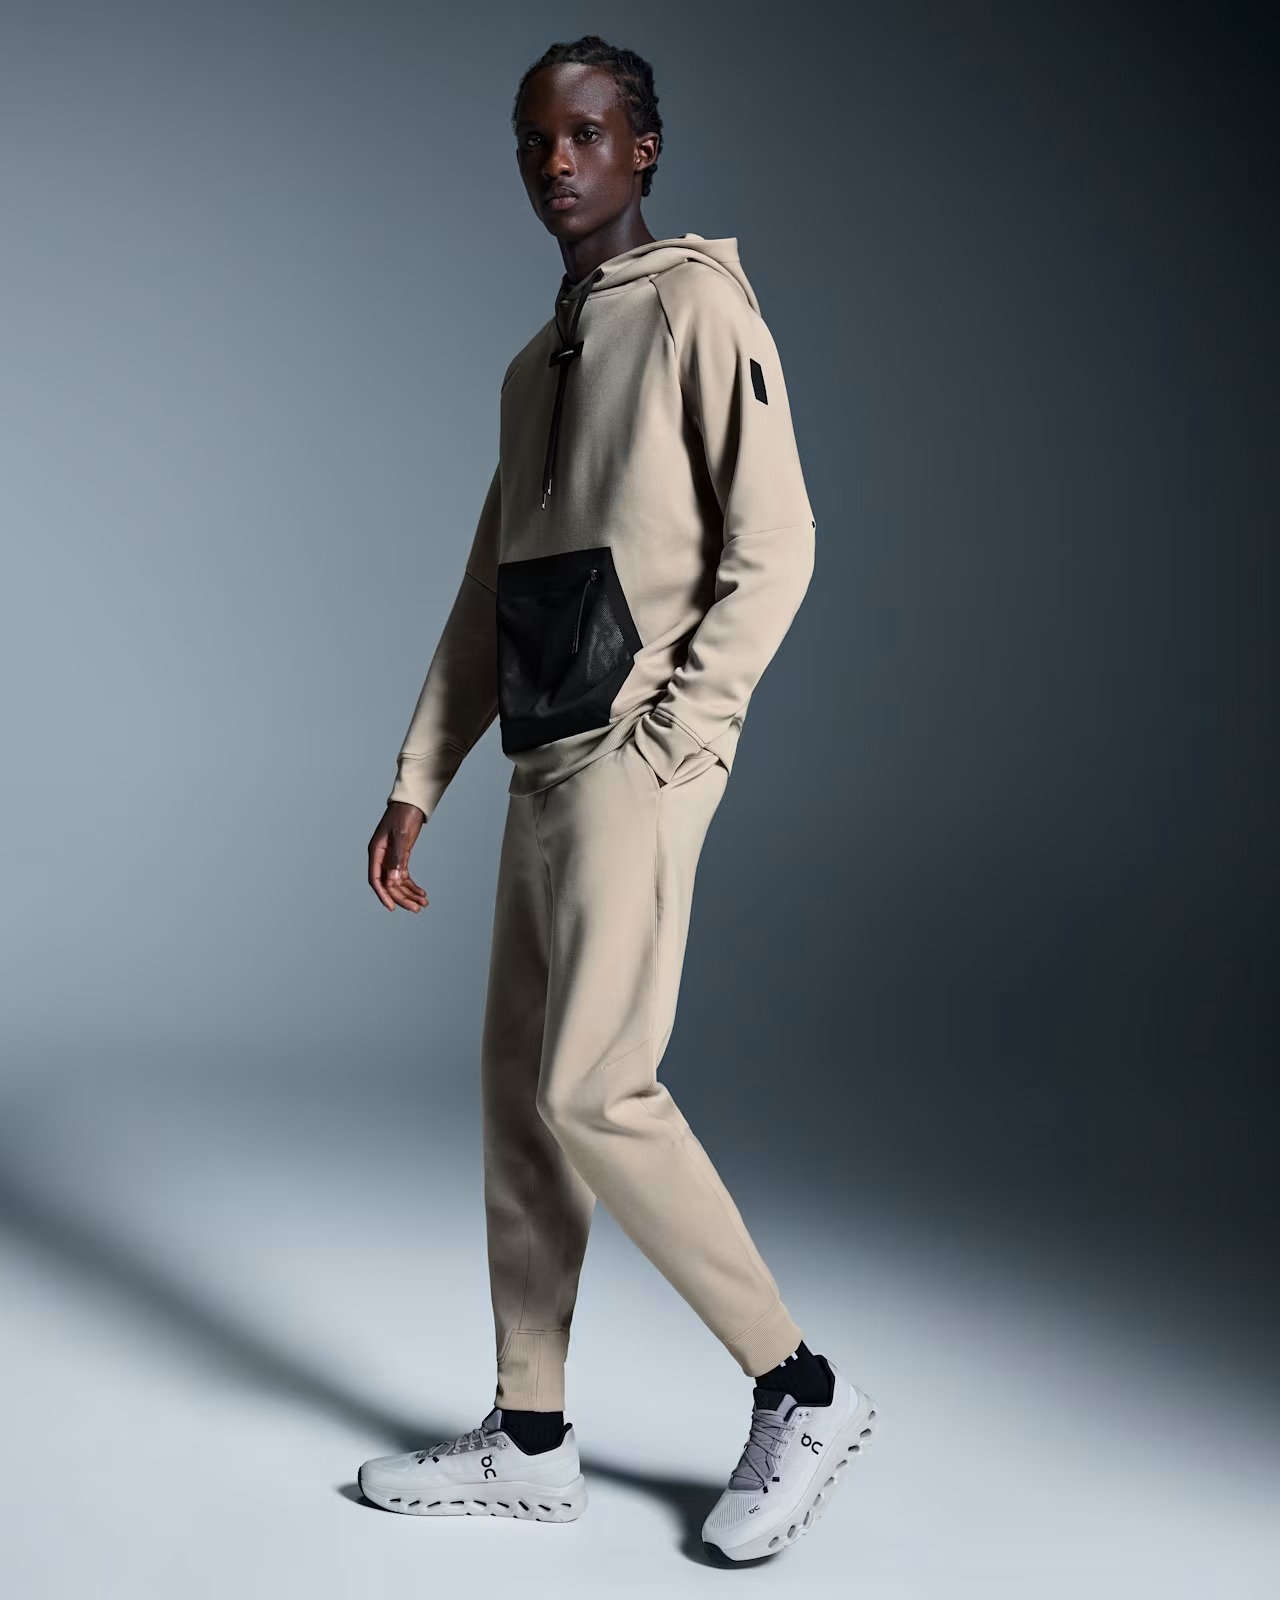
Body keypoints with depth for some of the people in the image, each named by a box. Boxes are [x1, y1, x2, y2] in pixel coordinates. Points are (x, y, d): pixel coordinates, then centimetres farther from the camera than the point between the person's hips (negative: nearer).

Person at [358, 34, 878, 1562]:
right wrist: (415, 784, 15)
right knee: (518, 1094, 8)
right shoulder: (533, 365, 22)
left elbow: (772, 549, -10)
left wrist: (666, 746, -16)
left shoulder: (698, 305, -2)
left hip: (635, 761, -8)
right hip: (542, 768, 8)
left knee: (595, 1091, -13)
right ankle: (531, 1437, 18)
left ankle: (799, 1392, 2)